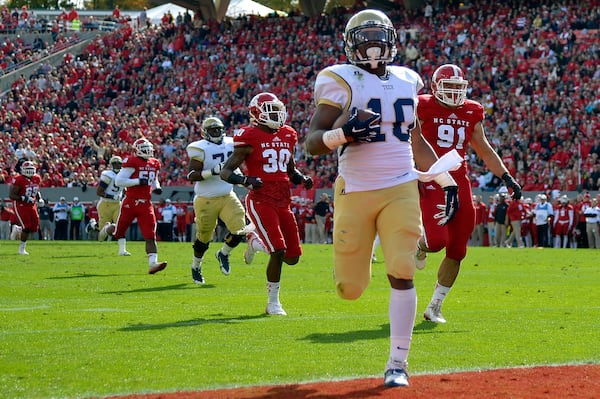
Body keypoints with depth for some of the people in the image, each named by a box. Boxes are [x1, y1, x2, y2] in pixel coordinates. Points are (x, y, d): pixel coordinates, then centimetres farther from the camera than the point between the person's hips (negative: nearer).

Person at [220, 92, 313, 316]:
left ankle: (255, 242, 33)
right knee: (278, 252, -16)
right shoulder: (250, 138, -7)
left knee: (293, 257, 5)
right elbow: (226, 172, -7)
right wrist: (245, 180, -25)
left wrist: (302, 179, 6)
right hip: (261, 202, -7)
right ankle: (273, 302, 1)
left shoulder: (287, 136, 13)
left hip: (284, 202, 7)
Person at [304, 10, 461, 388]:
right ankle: (354, 256, 39)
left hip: (400, 192, 3)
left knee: (402, 274, -11)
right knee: (350, 289, 0)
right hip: (355, 192, -3)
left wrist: (447, 181, 20)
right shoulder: (341, 82, -5)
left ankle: (398, 363, -1)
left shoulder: (407, 81, 12)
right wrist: (343, 133, -29)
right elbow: (311, 142, -9)